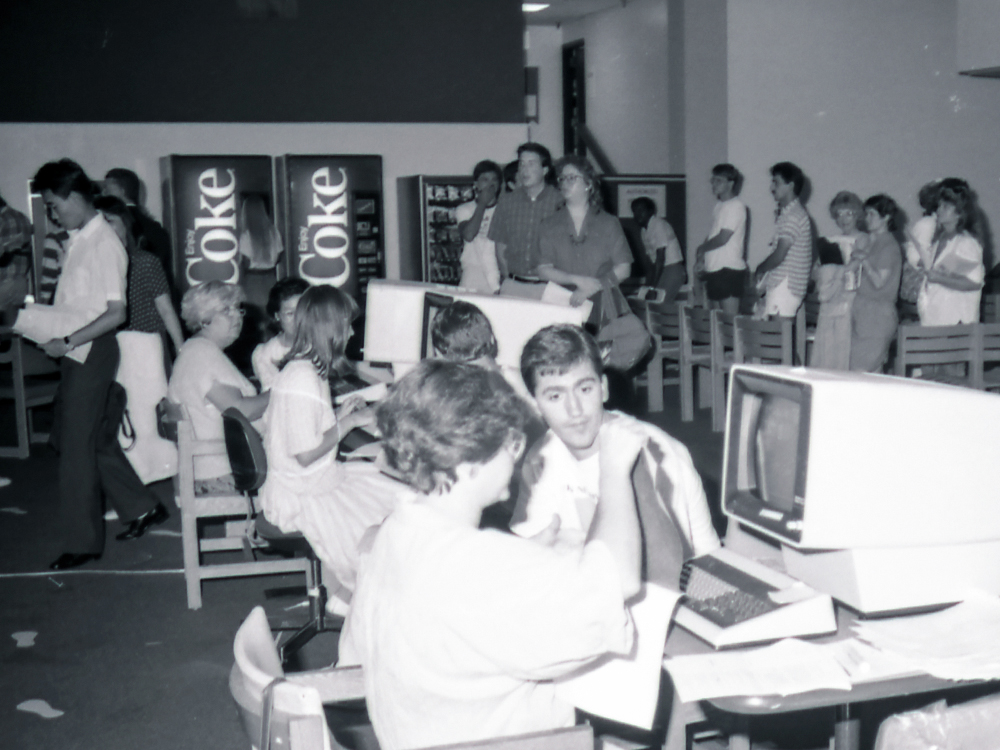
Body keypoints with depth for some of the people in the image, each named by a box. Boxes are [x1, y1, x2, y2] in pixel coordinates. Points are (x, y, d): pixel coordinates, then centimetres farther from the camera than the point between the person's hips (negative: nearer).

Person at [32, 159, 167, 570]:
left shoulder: (104, 244, -17)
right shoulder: (77, 238, 9)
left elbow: (115, 313, -19)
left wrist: (68, 342, -19)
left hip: (91, 351, -8)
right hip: (74, 351, 8)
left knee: (77, 444, -2)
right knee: (94, 436, 15)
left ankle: (82, 542, 9)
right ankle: (140, 507, 29)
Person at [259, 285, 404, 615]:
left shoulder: (304, 368, 8)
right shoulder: (302, 378, -25)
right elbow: (305, 454, -25)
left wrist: (340, 413, 6)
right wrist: (348, 422, -16)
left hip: (319, 479, 10)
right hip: (301, 497, -10)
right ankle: (344, 596, 13)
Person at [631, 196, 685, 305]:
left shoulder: (659, 225, -13)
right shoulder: (645, 230, 12)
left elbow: (660, 258, -17)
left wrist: (653, 285, -18)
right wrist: (648, 284, 5)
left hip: (672, 269, -8)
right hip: (661, 270, 8)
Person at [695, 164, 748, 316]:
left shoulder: (736, 206, -10)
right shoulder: (718, 205, 17)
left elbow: (723, 238, -16)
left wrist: (700, 249, -2)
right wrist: (702, 259, 7)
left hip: (729, 270, -9)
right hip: (714, 269, 9)